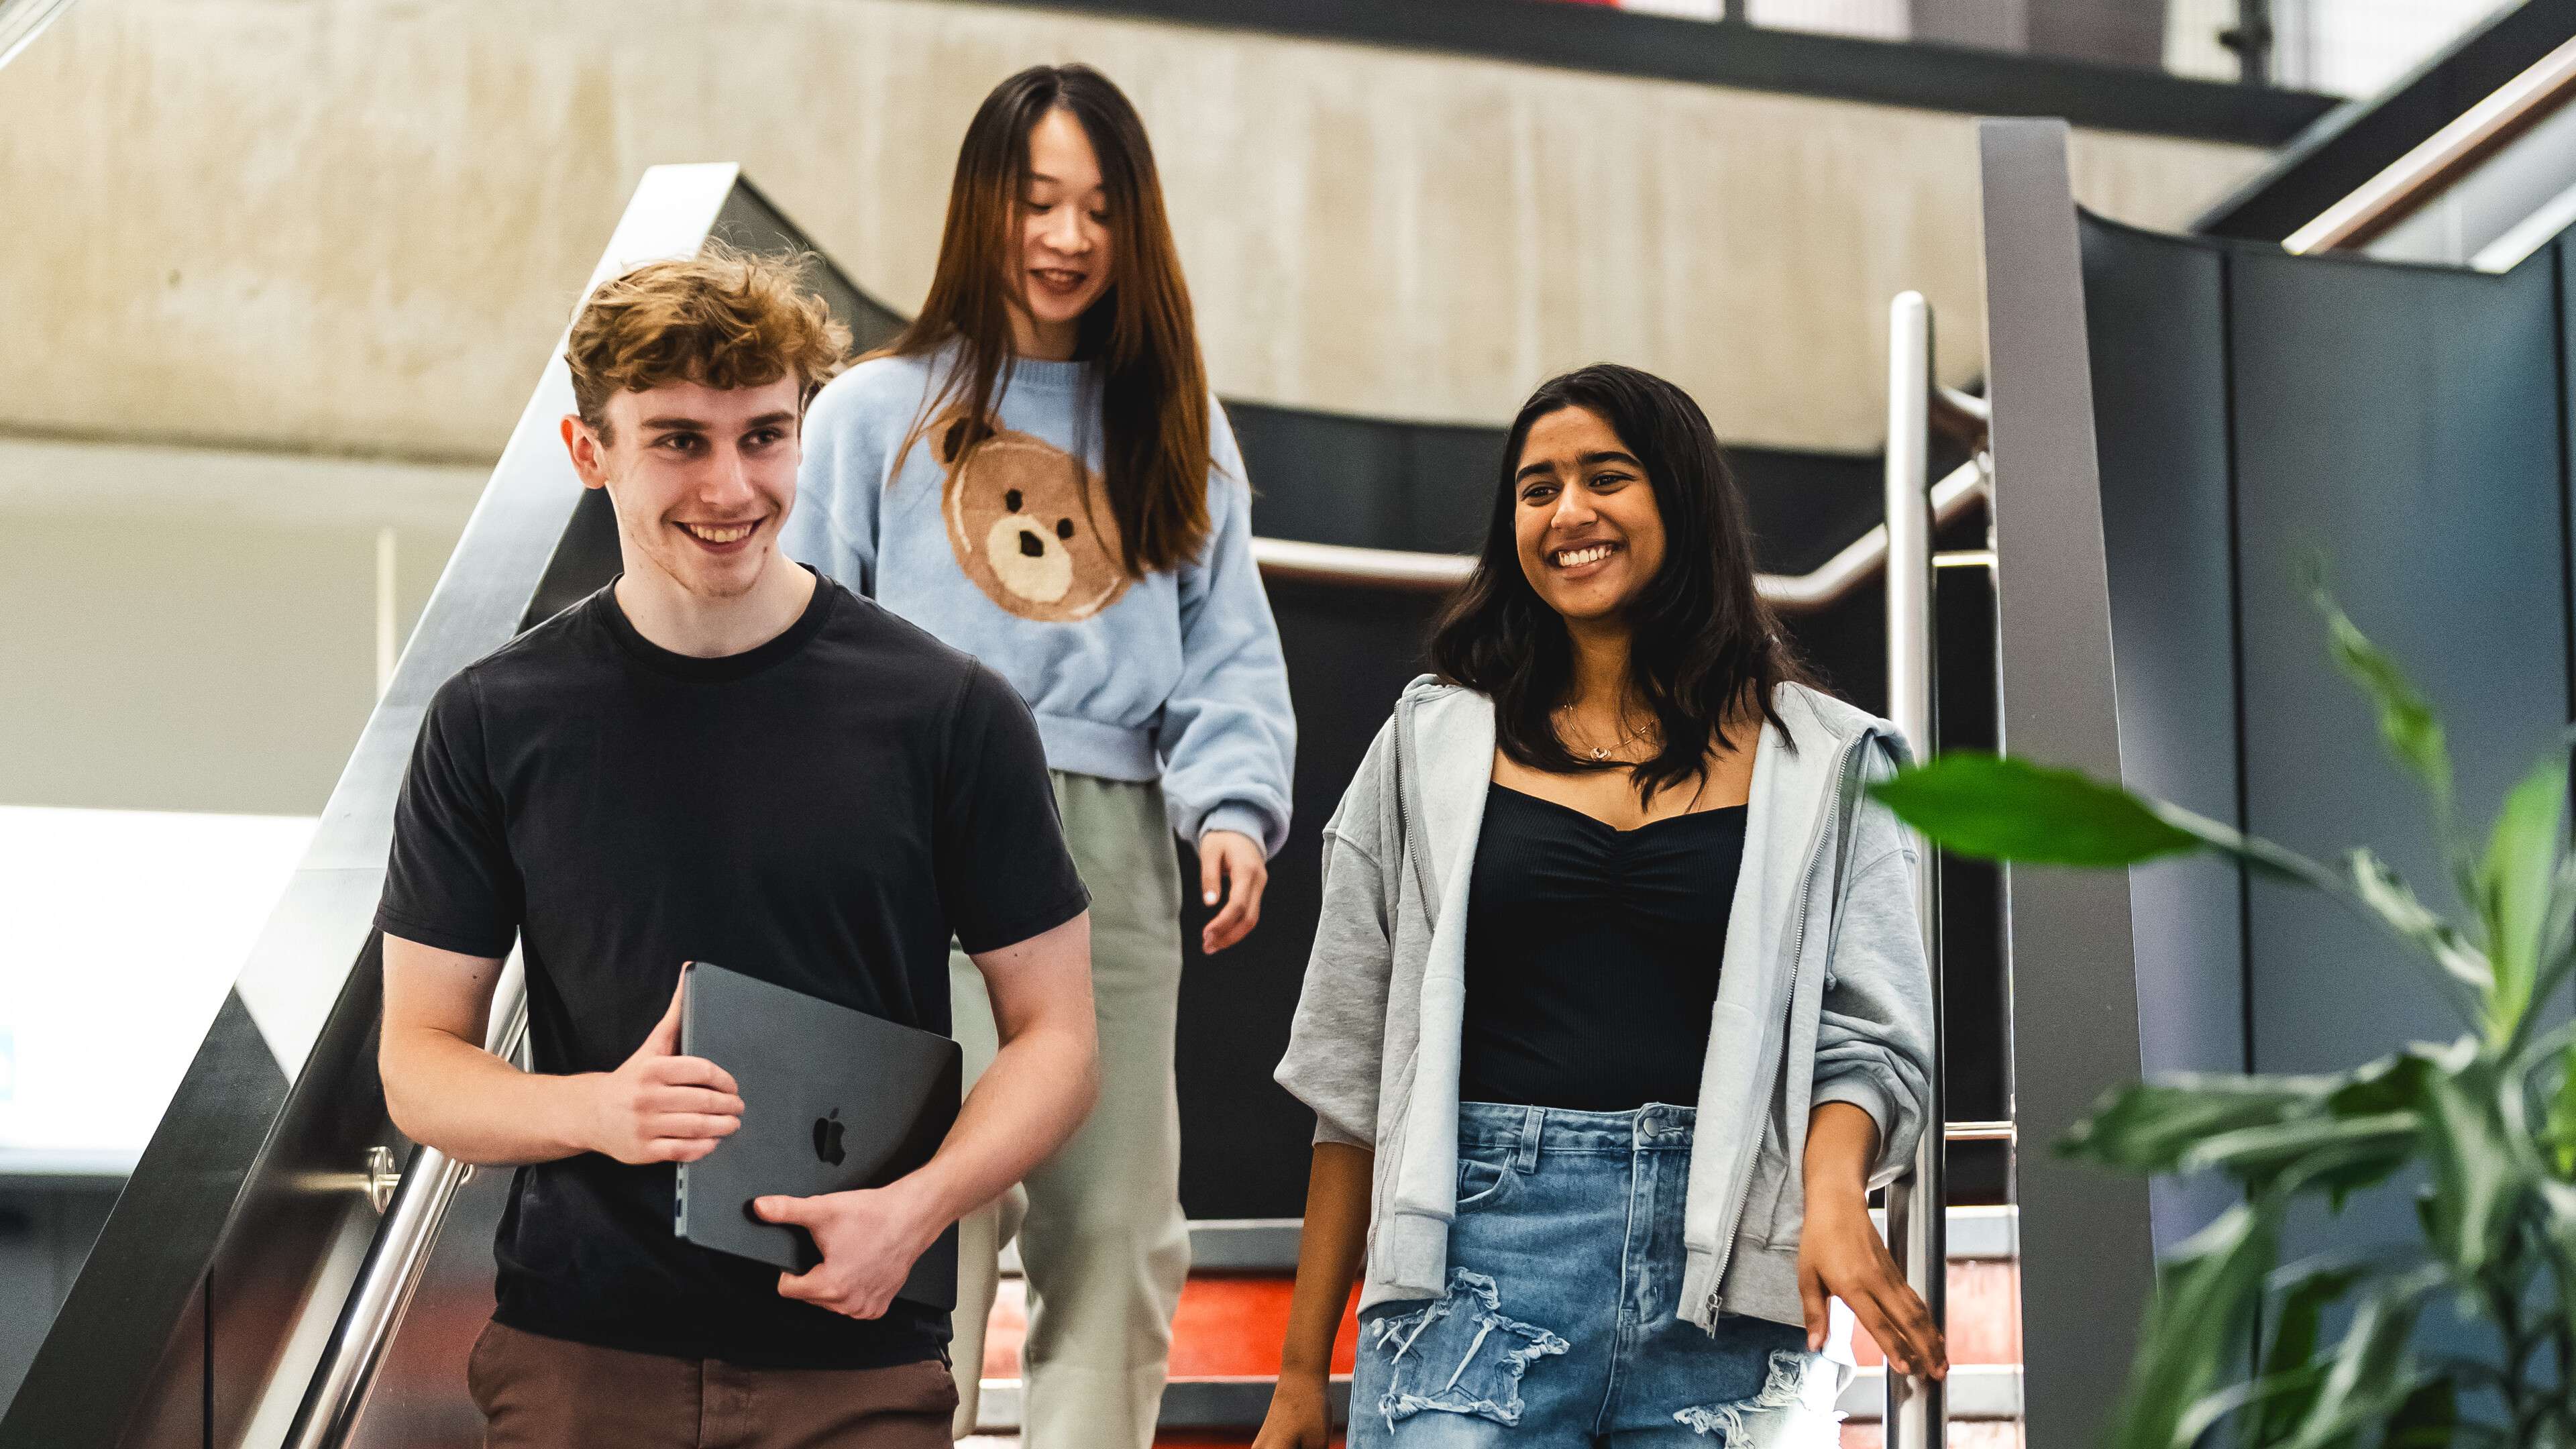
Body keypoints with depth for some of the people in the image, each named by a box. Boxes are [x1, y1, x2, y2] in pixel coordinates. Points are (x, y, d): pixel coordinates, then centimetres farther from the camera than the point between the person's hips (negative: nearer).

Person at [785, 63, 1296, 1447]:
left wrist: (1234, 804, -8)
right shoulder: (878, 412, 11)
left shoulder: (1178, 432, 18)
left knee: (1117, 1232, 2)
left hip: (1114, 860, 3)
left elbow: (1226, 650, 10)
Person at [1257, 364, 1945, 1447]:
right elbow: (1356, 1070, 10)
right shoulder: (1435, 743, 11)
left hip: (1720, 1271, 0)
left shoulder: (1819, 762, 9)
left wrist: (1832, 1194, -18)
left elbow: (1870, 1036, 5)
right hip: (1483, 1246, 0)